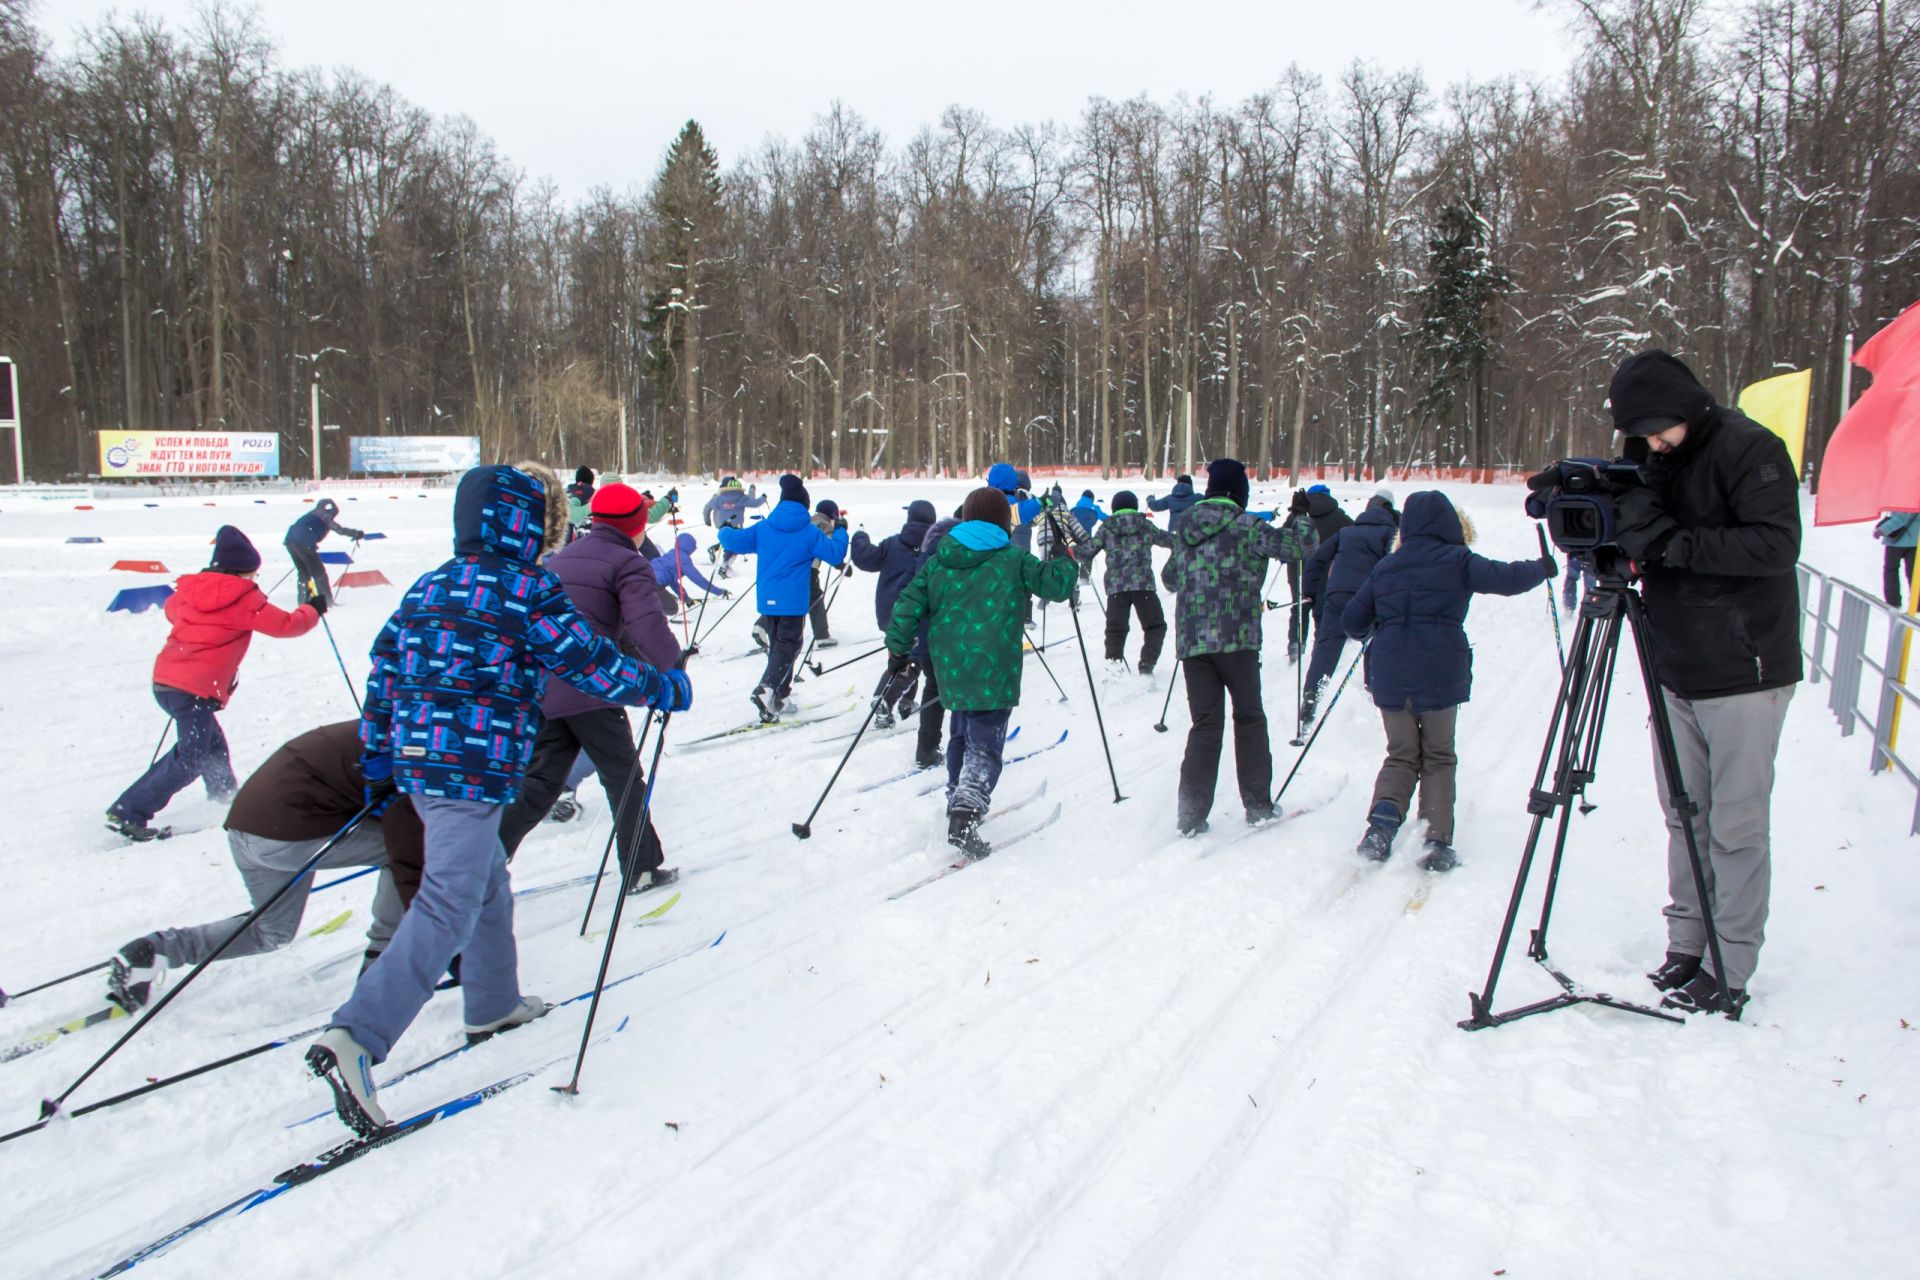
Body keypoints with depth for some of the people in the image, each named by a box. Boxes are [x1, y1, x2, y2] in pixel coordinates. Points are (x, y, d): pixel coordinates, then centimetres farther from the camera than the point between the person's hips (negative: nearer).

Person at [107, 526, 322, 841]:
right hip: (196, 690, -8)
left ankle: (224, 794, 40)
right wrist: (312, 610, 15)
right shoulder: (245, 599, -8)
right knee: (189, 760, -5)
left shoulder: (189, 589, 11)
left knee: (212, 743, 25)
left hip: (164, 679, 9)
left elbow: (172, 609, 32)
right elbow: (285, 625, -2)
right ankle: (128, 813, -10)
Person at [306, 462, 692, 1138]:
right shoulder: (528, 593, -9)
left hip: (421, 765, 9)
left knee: (489, 885, 24)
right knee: (449, 910, -10)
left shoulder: (428, 587, 14)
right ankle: (356, 1038, -18)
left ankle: (494, 1005, 39)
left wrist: (377, 749, 22)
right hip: (474, 772, -9)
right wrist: (662, 688, 5)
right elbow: (589, 661, -9)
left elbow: (384, 664, 16)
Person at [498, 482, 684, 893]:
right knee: (624, 779, 9)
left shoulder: (560, 558, 19)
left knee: (539, 783, 14)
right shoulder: (629, 564, -7)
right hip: (589, 691, -7)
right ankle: (641, 868, 15)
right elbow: (647, 627, -21)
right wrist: (673, 666, -9)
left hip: (542, 687, 7)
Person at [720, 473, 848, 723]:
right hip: (793, 600, -5)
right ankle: (766, 689, -26)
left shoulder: (763, 528, 4)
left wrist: (724, 532, 29)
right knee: (787, 646, -4)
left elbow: (733, 541, 6)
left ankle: (778, 698, 21)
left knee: (777, 645, 18)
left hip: (767, 599, 5)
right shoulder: (809, 532, -6)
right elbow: (835, 554, -5)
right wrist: (840, 533, 14)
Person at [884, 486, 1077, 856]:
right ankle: (965, 816, -21)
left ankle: (959, 802, 37)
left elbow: (910, 603, 4)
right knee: (985, 746, -5)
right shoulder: (1013, 559, -4)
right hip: (993, 672, -5)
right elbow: (1056, 584, -4)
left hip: (950, 668, 5)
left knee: (962, 735, 24)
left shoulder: (939, 560, 8)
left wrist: (898, 648, 11)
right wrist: (1065, 559, 16)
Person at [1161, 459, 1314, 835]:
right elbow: (1297, 546, -8)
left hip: (1190, 639, 4)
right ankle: (1257, 805, 16)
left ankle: (1191, 813, 0)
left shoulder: (1185, 529, 12)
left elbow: (1169, 578, 23)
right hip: (1236, 638, -4)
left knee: (1205, 724, 7)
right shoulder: (1244, 526, -6)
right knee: (1249, 719, 11)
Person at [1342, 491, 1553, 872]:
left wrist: (1372, 633, 37)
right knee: (1438, 757, 11)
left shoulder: (1385, 566, 12)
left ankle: (1383, 817, -11)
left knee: (1401, 754, 14)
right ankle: (1436, 842, 4)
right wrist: (1542, 568, 10)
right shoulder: (1457, 560, 1)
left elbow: (1352, 621, 14)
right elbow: (1506, 578, -11)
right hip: (1439, 673, -3)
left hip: (1390, 676, 3)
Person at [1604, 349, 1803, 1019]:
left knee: (1736, 825, 0)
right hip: (1677, 673, 6)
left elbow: (1776, 544, -20)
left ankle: (1731, 967, 9)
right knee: (1684, 819, 11)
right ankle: (1686, 944, 22)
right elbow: (1642, 544, 11)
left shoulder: (1750, 449, -11)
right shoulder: (1650, 457, 8)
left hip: (1743, 674, -6)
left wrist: (1676, 542, -28)